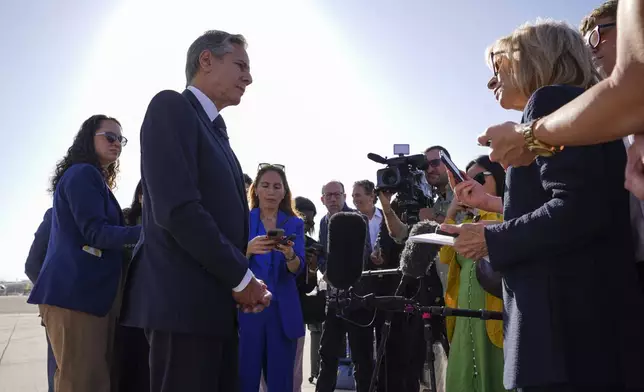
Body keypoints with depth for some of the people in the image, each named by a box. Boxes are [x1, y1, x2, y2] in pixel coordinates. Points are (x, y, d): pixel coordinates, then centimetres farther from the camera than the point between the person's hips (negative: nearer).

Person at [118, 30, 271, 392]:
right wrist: (242, 277, -12)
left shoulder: (215, 132, 19)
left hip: (216, 303, 9)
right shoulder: (171, 107, -7)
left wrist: (245, 281, 1)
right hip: (185, 300, -9)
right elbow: (177, 209, -19)